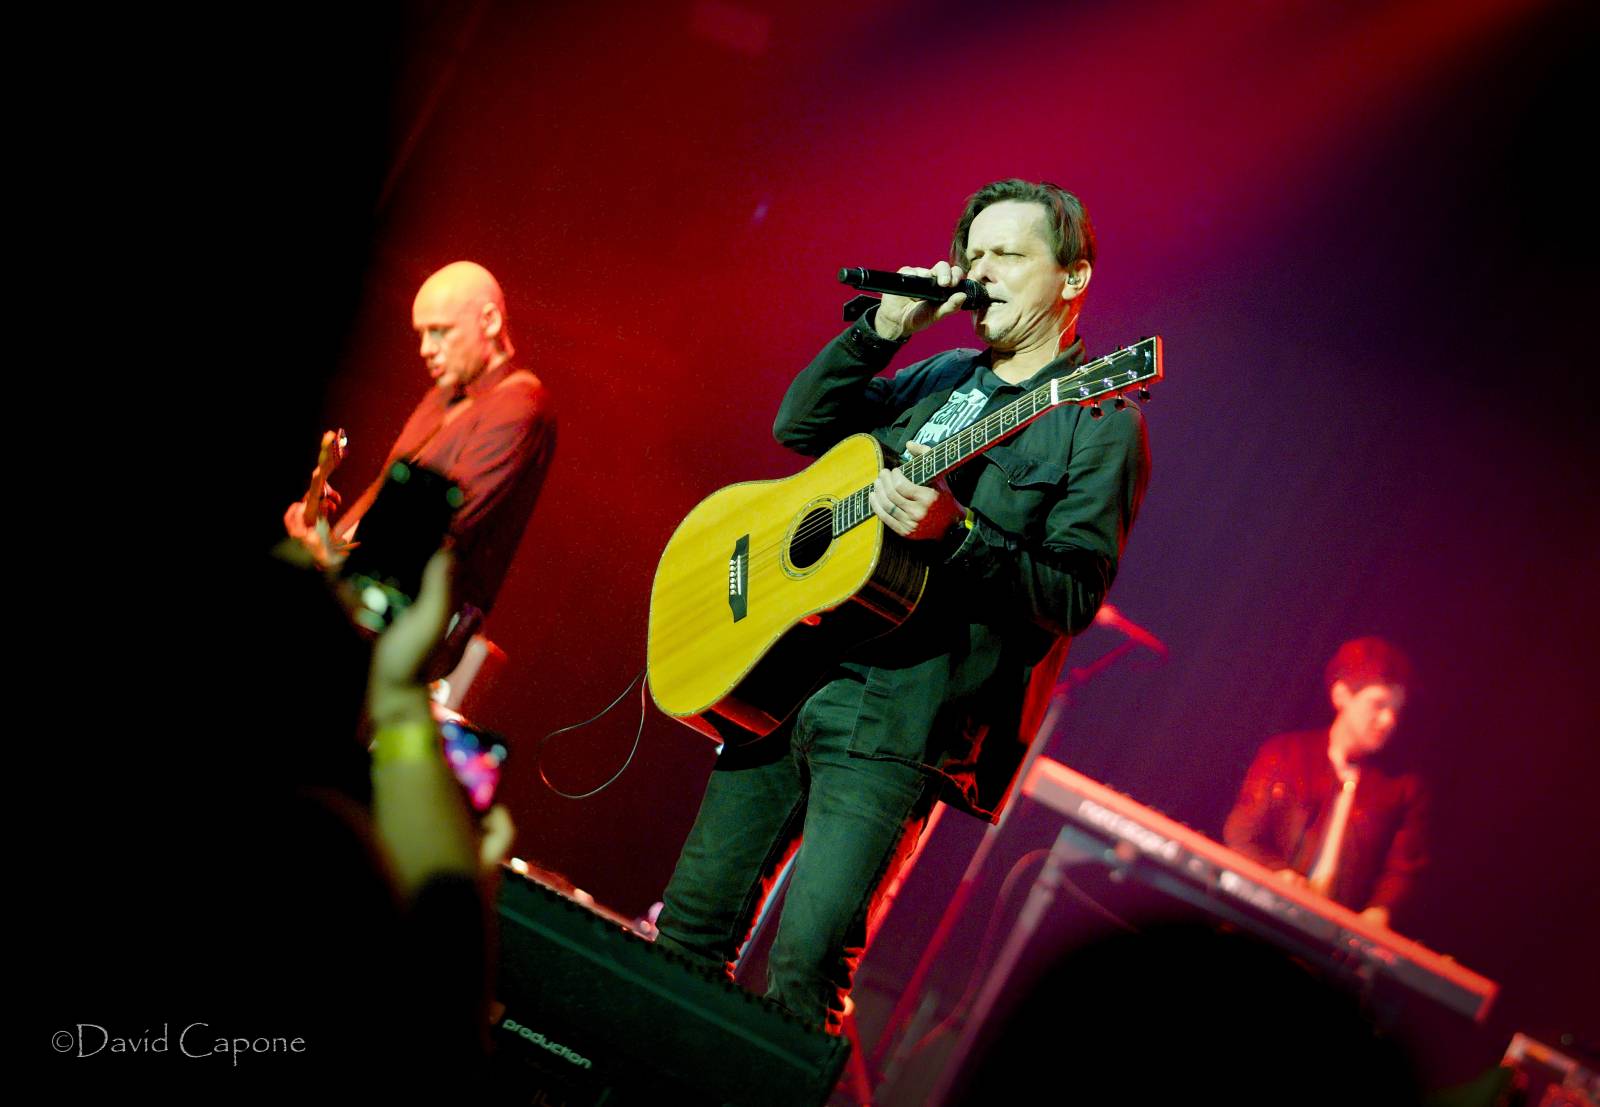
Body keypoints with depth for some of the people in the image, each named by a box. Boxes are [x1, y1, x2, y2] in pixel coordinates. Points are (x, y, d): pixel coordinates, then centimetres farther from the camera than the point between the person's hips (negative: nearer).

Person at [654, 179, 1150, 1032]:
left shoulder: (1099, 425, -4)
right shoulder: (945, 378, 17)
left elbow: (1073, 598, -12)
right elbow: (799, 425, 16)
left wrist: (954, 533, -25)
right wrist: (883, 331, 3)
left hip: (896, 714, -7)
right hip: (785, 674, 7)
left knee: (807, 955, -15)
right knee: (690, 926, 9)